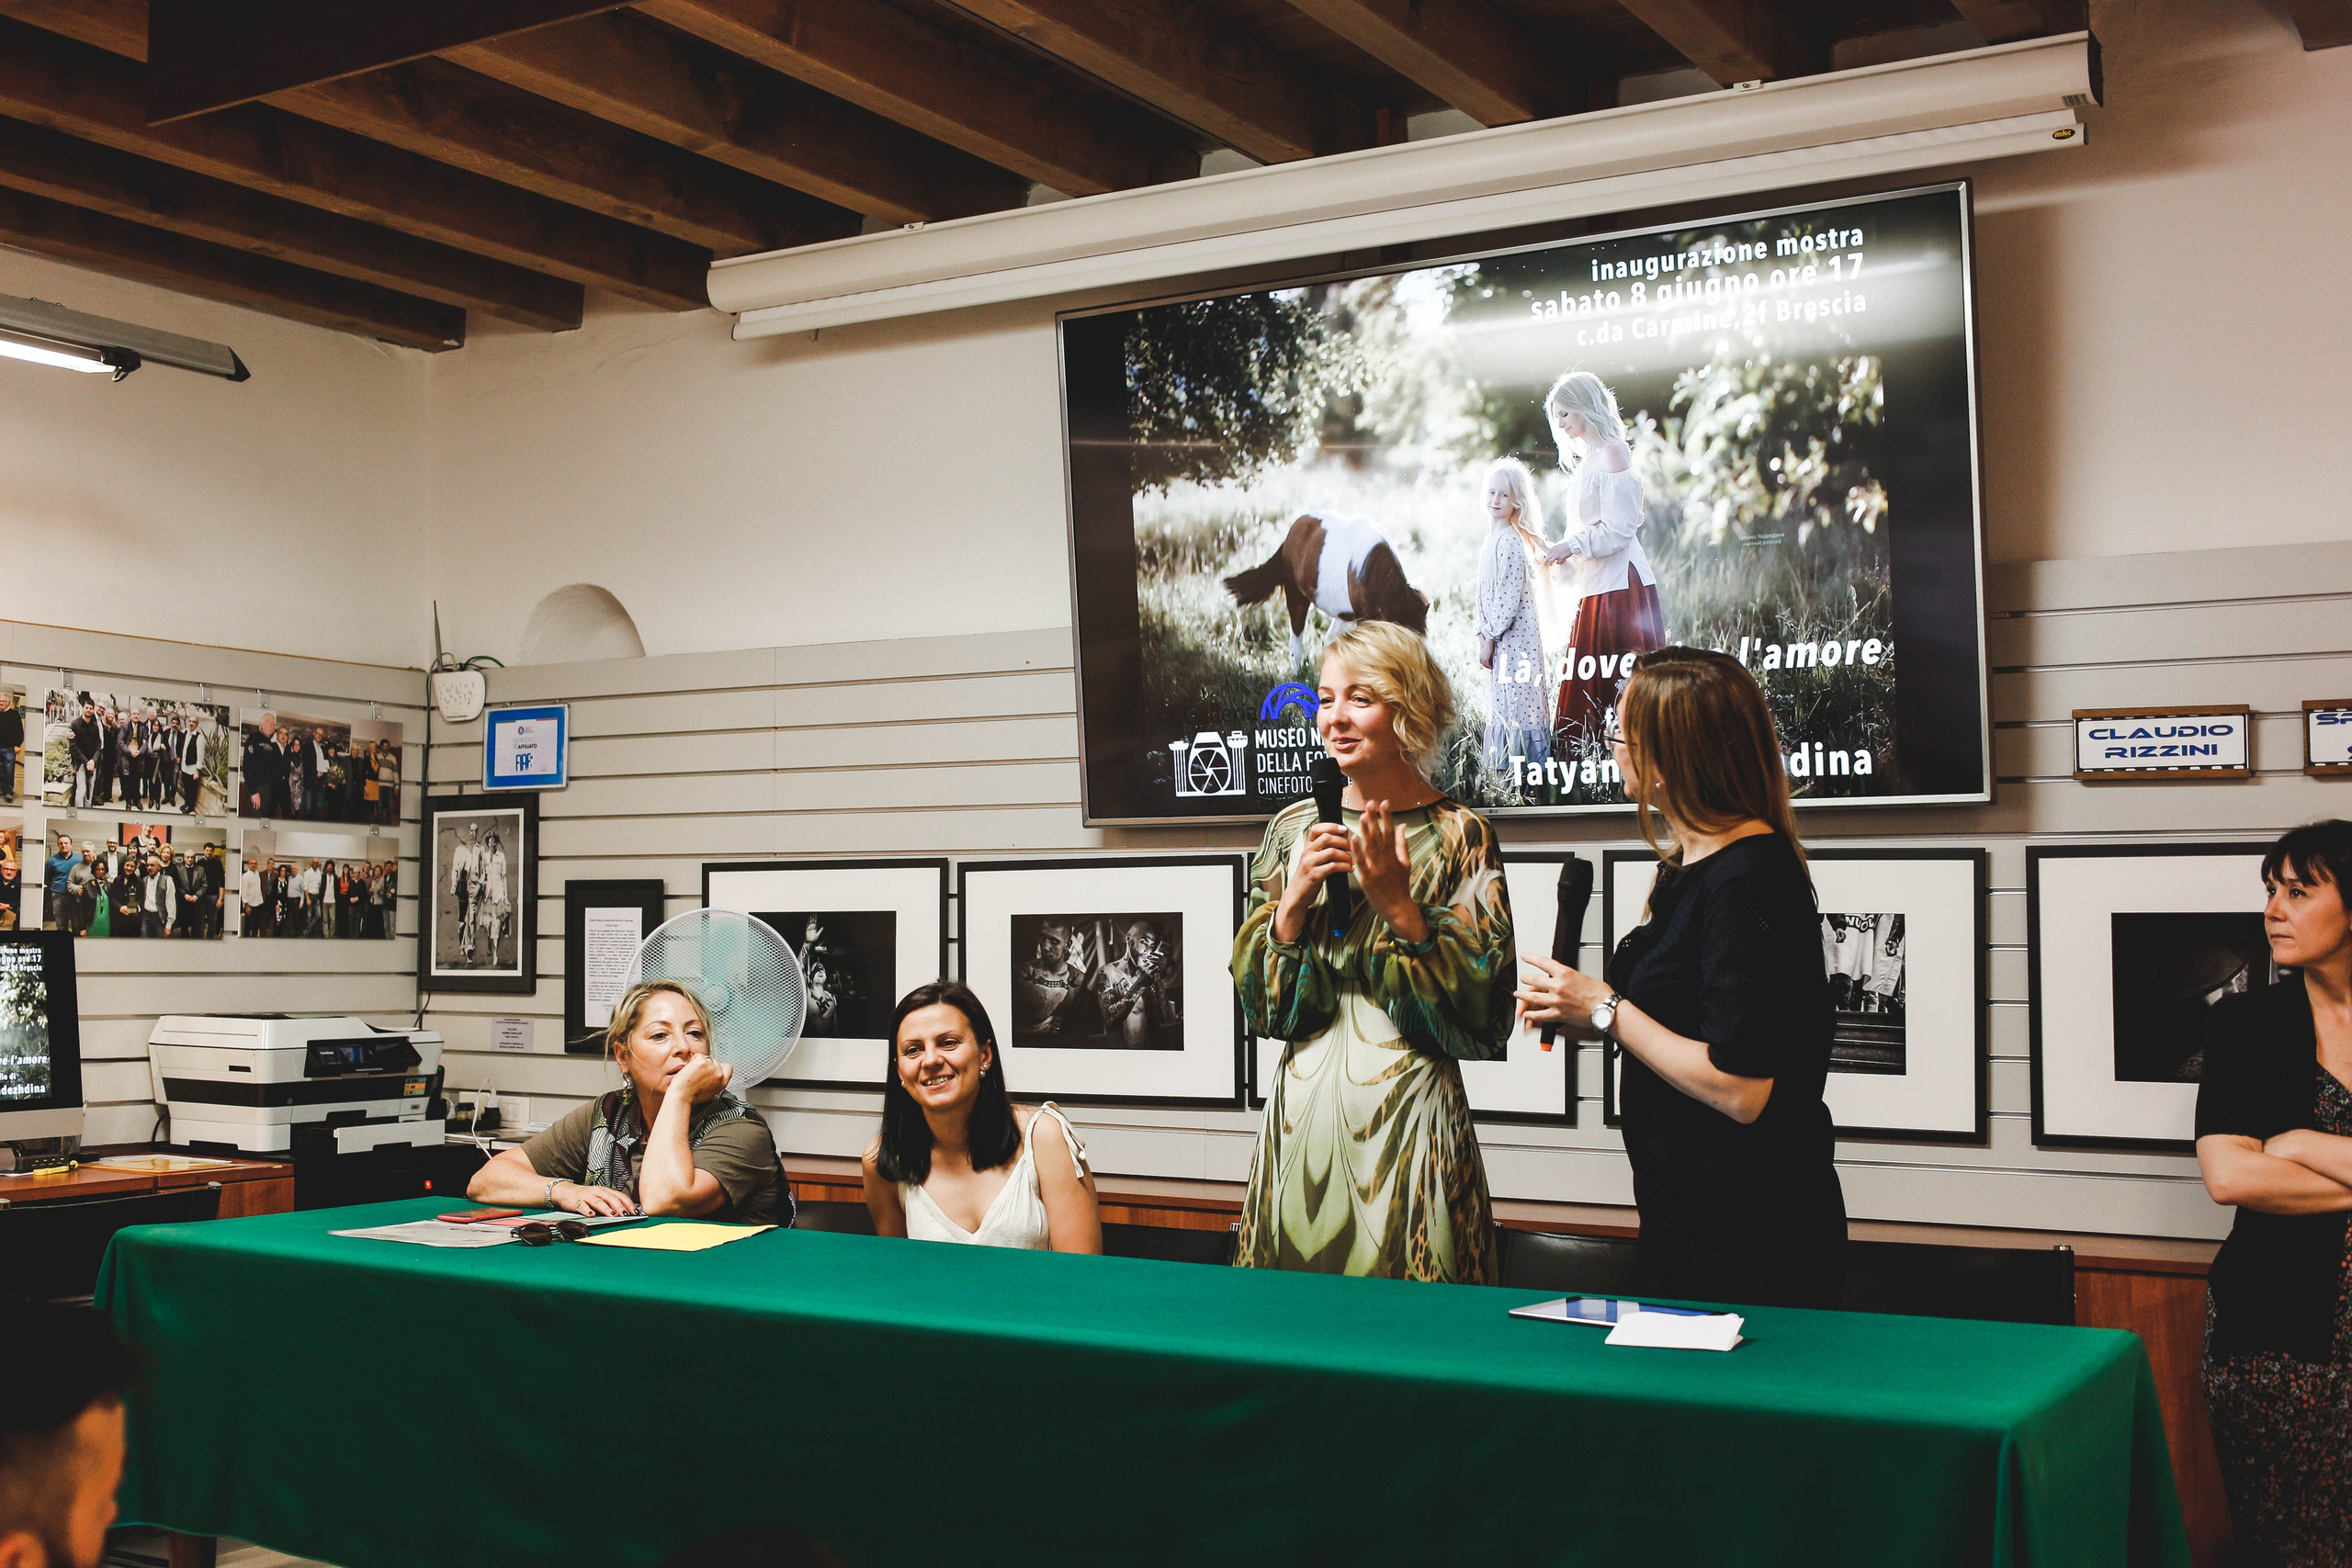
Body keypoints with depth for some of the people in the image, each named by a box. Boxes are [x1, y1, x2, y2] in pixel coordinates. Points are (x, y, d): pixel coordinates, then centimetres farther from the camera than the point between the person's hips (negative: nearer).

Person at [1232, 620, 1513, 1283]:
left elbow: (1481, 1009, -9)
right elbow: (1258, 1003, 6)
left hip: (1408, 1113, -3)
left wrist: (1398, 903, -17)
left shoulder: (1458, 835, -4)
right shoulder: (1295, 828, 7)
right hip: (1302, 1105, 4)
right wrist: (1296, 901, -9)